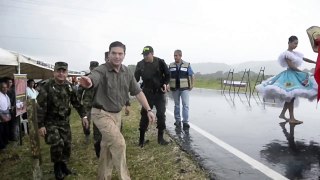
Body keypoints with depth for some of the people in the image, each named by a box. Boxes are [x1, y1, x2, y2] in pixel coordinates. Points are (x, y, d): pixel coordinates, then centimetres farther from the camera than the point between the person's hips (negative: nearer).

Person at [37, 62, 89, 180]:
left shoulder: (69, 86, 1)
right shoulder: (46, 87, -15)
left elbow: (76, 102, 10)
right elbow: (40, 107, -15)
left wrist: (83, 116, 5)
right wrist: (40, 125, -17)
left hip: (65, 121, 5)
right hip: (51, 122, -5)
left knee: (67, 144, 5)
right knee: (57, 144, -17)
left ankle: (63, 164, 30)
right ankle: (57, 166, 9)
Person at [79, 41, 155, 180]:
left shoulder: (127, 72, 0)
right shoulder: (102, 70, -19)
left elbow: (137, 92, 4)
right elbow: (93, 78, -42)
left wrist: (148, 110, -2)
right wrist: (88, 82, -67)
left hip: (117, 114, 6)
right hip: (101, 114, -6)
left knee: (107, 146, 16)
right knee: (119, 143, -14)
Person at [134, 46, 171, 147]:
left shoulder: (160, 62, -8)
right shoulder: (140, 64, -5)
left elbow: (167, 75, 3)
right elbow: (136, 78, -1)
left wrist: (165, 84, -14)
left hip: (160, 93, 0)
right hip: (147, 93, 0)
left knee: (161, 115, 3)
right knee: (145, 115, 1)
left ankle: (160, 138, 18)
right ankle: (141, 139, 14)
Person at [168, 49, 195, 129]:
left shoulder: (187, 65, 0)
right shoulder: (171, 66, 5)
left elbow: (192, 76, 5)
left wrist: (191, 85, 0)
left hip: (184, 88, -2)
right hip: (174, 89, 2)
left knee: (185, 105, -5)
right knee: (176, 105, 10)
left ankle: (185, 122, 1)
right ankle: (177, 120, 20)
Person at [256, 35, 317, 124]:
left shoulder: (295, 53, 15)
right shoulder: (287, 53, -11)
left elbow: (305, 59, 20)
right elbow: (291, 66, -16)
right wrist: (303, 73, -11)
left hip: (295, 75, 9)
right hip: (290, 75, -9)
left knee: (290, 96, 11)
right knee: (290, 96, -7)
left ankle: (282, 114, 20)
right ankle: (292, 118, -2)